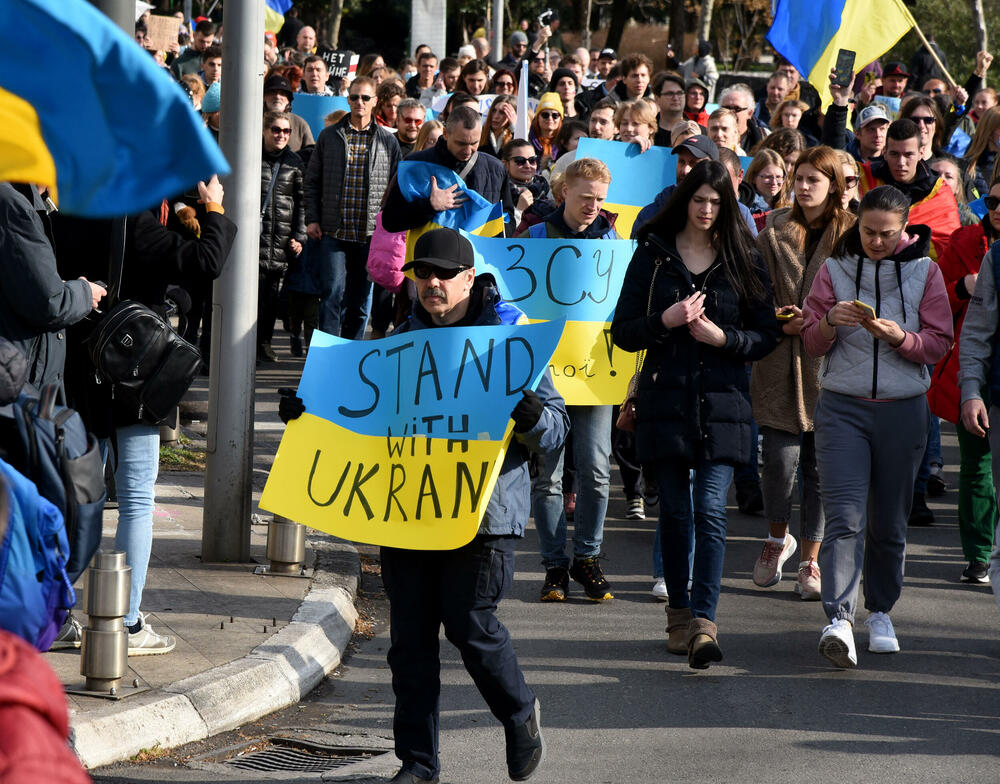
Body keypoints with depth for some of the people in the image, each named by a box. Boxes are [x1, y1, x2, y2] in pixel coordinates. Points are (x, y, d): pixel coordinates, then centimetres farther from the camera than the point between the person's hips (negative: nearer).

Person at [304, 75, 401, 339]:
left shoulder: (388, 141, 6)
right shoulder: (329, 136, 6)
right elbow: (312, 181, 10)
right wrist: (312, 219, 0)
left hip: (371, 235, 1)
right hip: (333, 231, -1)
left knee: (360, 297, 7)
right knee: (334, 291, -10)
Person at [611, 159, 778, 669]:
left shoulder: (743, 260, 7)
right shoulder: (653, 255, 6)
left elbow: (767, 336, 8)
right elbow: (623, 333, 5)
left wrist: (722, 337, -10)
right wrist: (665, 321, -12)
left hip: (721, 402, -1)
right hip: (665, 401, 1)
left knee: (710, 511, -12)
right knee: (675, 511, 6)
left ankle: (703, 622, -17)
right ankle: (679, 613, 20)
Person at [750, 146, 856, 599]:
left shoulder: (852, 235, 1)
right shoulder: (775, 231, 8)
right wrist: (776, 318, -9)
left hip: (828, 362, -1)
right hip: (780, 361, 1)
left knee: (820, 464, 2)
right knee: (780, 459, -4)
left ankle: (810, 561, 13)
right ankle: (777, 540, 22)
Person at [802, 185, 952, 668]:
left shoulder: (923, 271, 5)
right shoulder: (835, 269, 6)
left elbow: (939, 343, 1)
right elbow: (810, 342, 5)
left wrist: (898, 337, -17)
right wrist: (831, 323, -16)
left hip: (902, 410, 1)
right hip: (842, 406, -1)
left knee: (889, 521, 7)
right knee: (844, 516, -13)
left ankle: (880, 612, 25)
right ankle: (839, 620, -22)